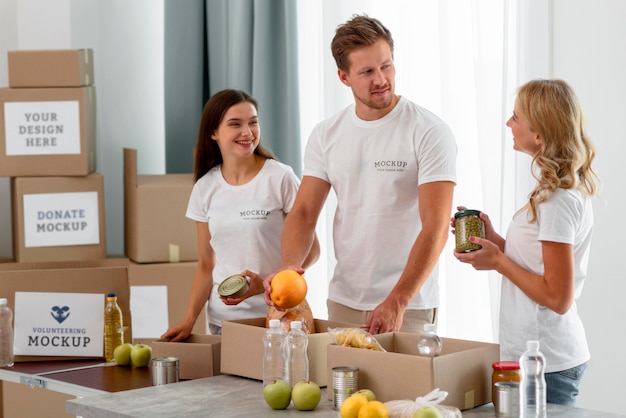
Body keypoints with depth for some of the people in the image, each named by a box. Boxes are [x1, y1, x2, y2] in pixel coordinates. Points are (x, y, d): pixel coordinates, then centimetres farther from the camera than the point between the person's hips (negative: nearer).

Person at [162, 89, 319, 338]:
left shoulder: (280, 178, -7)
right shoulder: (205, 188, 5)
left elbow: (310, 249, -5)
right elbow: (206, 265, 10)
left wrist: (266, 284, -20)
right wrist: (189, 319, -3)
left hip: (274, 315, -3)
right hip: (222, 318, 3)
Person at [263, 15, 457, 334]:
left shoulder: (429, 132, -10)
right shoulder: (326, 136, 4)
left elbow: (435, 227, -16)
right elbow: (304, 211, 3)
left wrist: (396, 302, -24)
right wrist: (289, 266, -17)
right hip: (342, 302, 4)